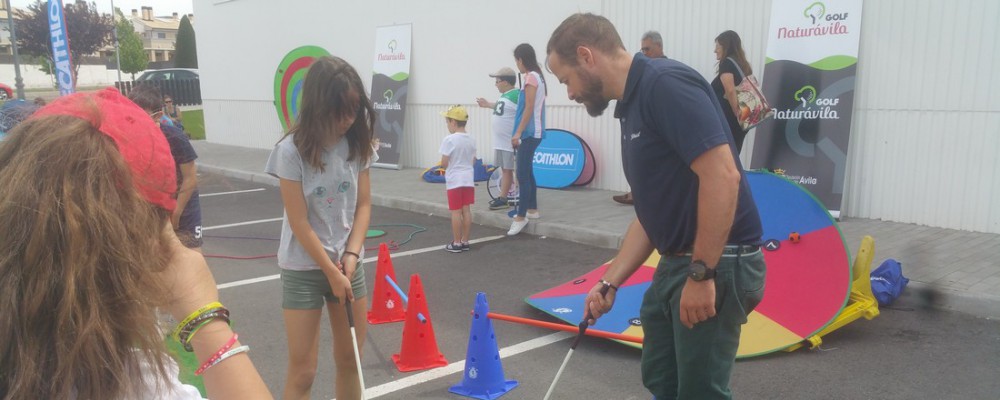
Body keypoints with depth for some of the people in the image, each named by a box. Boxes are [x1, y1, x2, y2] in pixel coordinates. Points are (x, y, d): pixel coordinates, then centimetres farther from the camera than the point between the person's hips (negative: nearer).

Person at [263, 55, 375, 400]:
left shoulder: (357, 143, -4)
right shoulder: (292, 150, -17)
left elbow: (363, 205, 1)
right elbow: (299, 223, -15)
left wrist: (351, 255, -11)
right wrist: (331, 272, -12)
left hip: (348, 263, 4)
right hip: (304, 269, -4)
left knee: (351, 360, 13)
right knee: (302, 371, 1)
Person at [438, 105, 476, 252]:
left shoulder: (449, 140, -14)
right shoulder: (471, 140, 5)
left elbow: (444, 163, -14)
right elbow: (473, 161, 11)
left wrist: (446, 167, 7)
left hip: (454, 180, -6)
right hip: (468, 179, 6)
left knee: (456, 212, -1)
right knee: (466, 210, 9)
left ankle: (456, 243, 5)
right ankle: (465, 241, 16)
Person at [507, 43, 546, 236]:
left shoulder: (531, 77, -12)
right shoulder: (537, 76, 15)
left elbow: (529, 108, -18)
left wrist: (518, 133, -19)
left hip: (529, 133, -10)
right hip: (533, 132, 10)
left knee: (522, 174, -10)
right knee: (527, 172, 16)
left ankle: (521, 217, -10)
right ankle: (532, 209, 25)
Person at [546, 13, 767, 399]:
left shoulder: (666, 83, -17)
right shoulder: (631, 105, 13)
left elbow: (723, 176, -25)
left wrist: (701, 274, -22)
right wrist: (609, 283, 14)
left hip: (717, 265, -10)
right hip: (675, 264, 10)